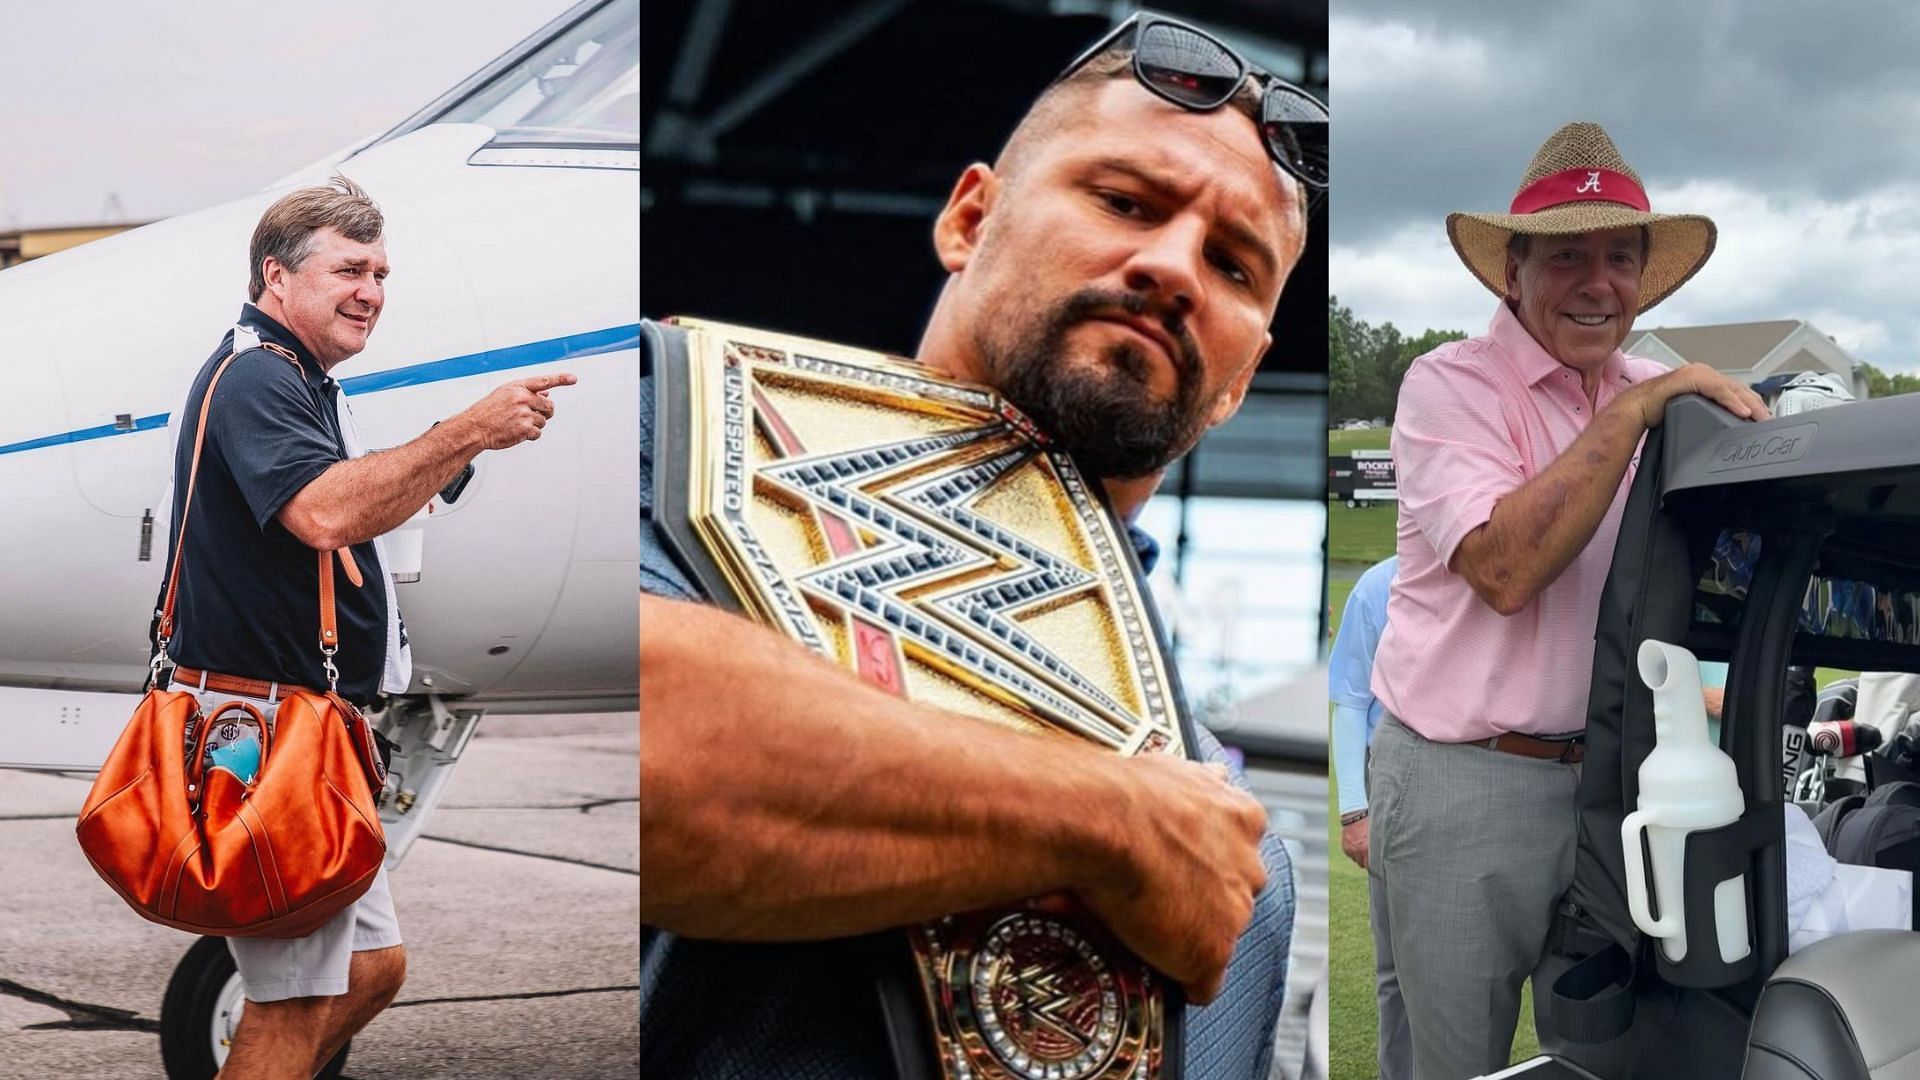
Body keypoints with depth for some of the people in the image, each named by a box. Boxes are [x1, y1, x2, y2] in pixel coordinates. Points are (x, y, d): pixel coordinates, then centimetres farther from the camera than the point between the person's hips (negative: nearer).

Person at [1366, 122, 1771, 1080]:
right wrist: (1633, 410, -24)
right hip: (1465, 783, -5)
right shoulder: (1450, 384, -10)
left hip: (1610, 775, 5)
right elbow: (1506, 569, -25)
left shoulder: (1659, 395, 9)